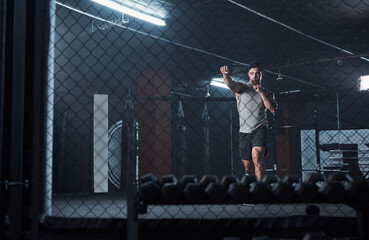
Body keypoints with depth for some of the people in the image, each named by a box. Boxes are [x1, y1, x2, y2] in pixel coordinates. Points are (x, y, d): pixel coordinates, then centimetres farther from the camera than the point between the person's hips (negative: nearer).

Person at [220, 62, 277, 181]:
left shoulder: (267, 93, 13)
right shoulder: (241, 88, 7)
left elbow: (273, 109, -3)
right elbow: (231, 84, -15)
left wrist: (261, 93, -9)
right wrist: (226, 75, -38)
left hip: (260, 129, -1)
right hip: (244, 131, 1)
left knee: (257, 157, -24)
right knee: (248, 166, 8)